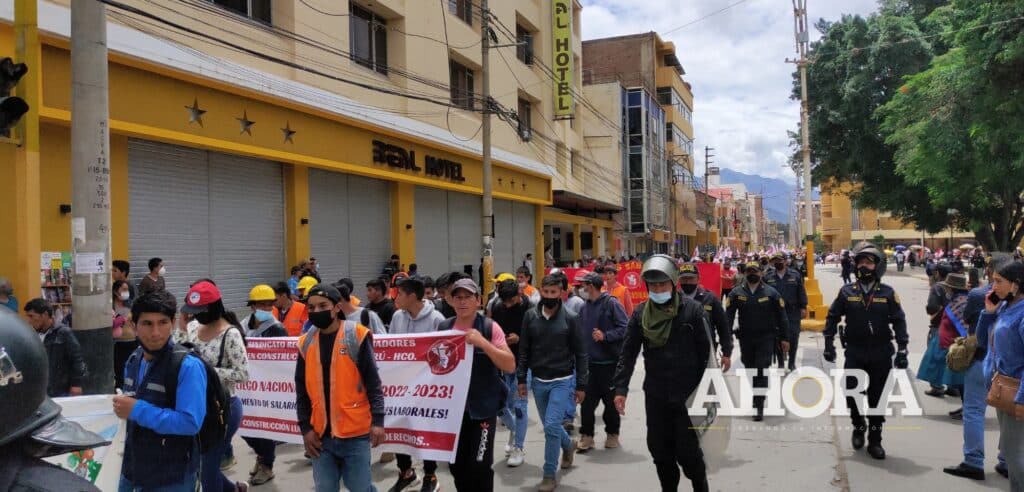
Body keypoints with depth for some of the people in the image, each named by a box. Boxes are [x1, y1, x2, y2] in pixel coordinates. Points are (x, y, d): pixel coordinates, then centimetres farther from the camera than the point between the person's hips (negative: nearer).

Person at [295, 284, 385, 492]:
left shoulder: (357, 336, -6)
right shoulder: (306, 342, 6)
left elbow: (373, 382, -6)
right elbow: (302, 391, 11)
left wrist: (377, 420, -13)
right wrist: (305, 427, 5)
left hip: (355, 433, -4)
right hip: (321, 435, 4)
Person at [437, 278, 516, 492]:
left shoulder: (490, 327, -8)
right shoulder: (443, 328, 3)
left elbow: (510, 366, -15)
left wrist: (482, 342, -25)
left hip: (482, 407, -4)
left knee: (480, 466, -3)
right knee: (456, 463, 14)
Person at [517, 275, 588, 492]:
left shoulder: (570, 318, -7)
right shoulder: (530, 316, 0)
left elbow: (580, 353, -3)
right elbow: (524, 350, 5)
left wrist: (581, 385, -5)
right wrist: (521, 378, 1)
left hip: (562, 382, -3)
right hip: (538, 382, 4)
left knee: (552, 427, -11)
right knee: (550, 426, 17)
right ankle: (568, 445, 48)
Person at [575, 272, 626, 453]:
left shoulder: (611, 303, -9)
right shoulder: (584, 308, 11)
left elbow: (625, 327, -13)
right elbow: (580, 334, 17)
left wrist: (606, 336, -19)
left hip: (610, 362, -5)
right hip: (589, 362, 5)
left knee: (611, 400, 8)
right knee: (587, 401, 1)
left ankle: (612, 433, 25)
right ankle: (586, 436, 11)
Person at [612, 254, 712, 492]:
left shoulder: (692, 309, -8)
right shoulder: (640, 313, 1)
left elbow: (705, 352, -6)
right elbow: (628, 352, 1)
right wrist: (620, 388, -6)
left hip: (688, 395, -3)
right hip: (655, 395, 4)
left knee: (687, 452, 2)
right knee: (660, 450, 11)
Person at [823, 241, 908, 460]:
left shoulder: (887, 293, 0)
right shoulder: (847, 292, 1)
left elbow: (899, 321, 2)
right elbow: (832, 317, 8)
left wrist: (902, 350, -2)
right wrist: (829, 344, 4)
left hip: (881, 354, 0)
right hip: (854, 352, 0)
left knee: (877, 398, 6)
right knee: (852, 393, -1)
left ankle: (875, 440, 18)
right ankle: (858, 427, 28)